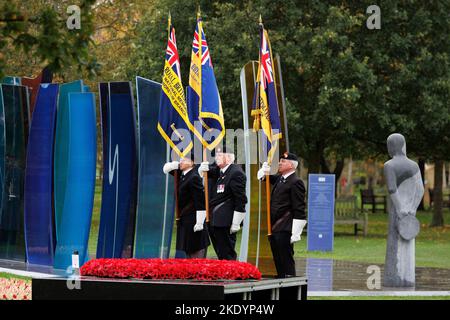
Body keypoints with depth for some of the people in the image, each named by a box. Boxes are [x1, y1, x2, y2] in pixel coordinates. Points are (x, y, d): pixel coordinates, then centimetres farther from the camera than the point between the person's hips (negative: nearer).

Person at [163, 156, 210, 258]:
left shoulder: (194, 178, -17)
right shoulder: (182, 175, 9)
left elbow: (200, 202, -20)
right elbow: (166, 169, 23)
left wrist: (199, 222, -21)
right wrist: (176, 165, 0)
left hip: (193, 220, -9)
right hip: (184, 219, 9)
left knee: (196, 251, -4)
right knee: (188, 251, 13)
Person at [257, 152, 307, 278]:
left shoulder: (295, 182, -11)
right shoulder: (279, 178, 15)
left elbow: (299, 210, -16)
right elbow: (262, 176, 32)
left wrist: (295, 233, -19)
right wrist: (265, 170, 7)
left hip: (285, 230, -9)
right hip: (274, 228, 9)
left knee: (286, 261, -7)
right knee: (278, 261, 12)